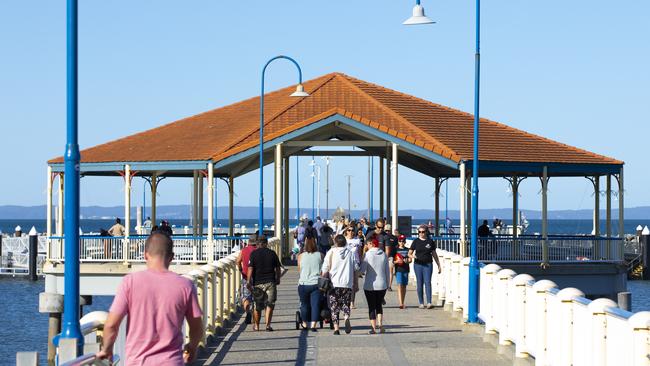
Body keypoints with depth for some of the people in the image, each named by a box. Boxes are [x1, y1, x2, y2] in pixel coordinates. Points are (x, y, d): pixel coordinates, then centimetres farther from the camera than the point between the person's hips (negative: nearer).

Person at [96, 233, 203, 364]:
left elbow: (111, 324, -8)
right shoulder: (185, 286, -4)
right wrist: (192, 347, 26)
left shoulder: (130, 282, -7)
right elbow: (197, 328, 5)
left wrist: (106, 350, 11)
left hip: (137, 361, 0)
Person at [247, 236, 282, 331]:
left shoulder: (254, 253, -2)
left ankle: (256, 325, 23)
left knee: (257, 306, 12)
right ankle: (268, 324, -12)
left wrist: (248, 281, -7)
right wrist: (278, 279, 23)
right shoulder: (272, 253, 4)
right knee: (269, 304, 1)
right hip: (270, 282, 0)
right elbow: (278, 269, 9)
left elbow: (250, 269, -8)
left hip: (258, 283, 0)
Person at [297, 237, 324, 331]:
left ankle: (304, 324, 27)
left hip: (303, 284, 1)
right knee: (315, 305, -1)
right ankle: (313, 325, -9)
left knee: (304, 305, 14)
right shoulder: (320, 255, -1)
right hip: (316, 283, -1)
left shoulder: (301, 256, -1)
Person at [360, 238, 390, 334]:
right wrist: (387, 283, 15)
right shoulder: (384, 255, 1)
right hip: (382, 285, 3)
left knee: (371, 306, 4)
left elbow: (363, 270, -10)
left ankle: (373, 327, -1)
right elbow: (387, 271, 6)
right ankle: (380, 324, 6)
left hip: (370, 285, -3)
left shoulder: (367, 254, -9)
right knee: (379, 305, 18)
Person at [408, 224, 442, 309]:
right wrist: (412, 256, -18)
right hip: (418, 264, 1)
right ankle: (421, 303, 10)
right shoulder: (416, 241, 5)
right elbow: (409, 253, 6)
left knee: (427, 282, -10)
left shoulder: (430, 241, 6)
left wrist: (438, 265, 14)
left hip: (428, 264, -1)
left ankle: (429, 303, -16)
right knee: (420, 283, 3)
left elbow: (434, 254, 14)